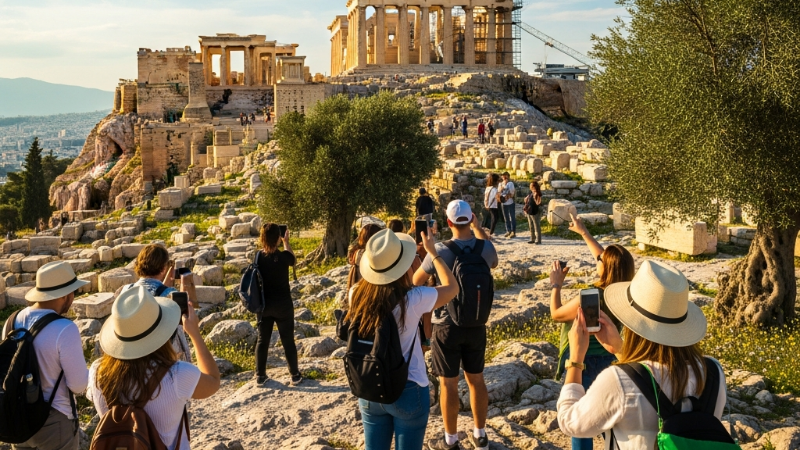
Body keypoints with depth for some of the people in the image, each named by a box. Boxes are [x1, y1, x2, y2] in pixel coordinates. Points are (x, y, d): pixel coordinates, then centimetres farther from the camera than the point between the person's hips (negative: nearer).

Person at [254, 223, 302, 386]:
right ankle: (295, 375, 16)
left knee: (262, 340, 14)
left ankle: (260, 375, 19)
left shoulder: (258, 257, -9)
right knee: (288, 340, 8)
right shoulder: (283, 257, -16)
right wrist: (286, 242, 16)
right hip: (283, 305, -3)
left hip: (263, 305, 3)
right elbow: (292, 259, 8)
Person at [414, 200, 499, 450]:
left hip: (447, 325, -4)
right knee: (476, 378, 16)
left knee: (448, 383, 7)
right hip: (476, 324, 4)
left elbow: (416, 281, -4)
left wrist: (429, 250, 11)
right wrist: (478, 228, 18)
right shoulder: (485, 248, -9)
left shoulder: (440, 251, -19)